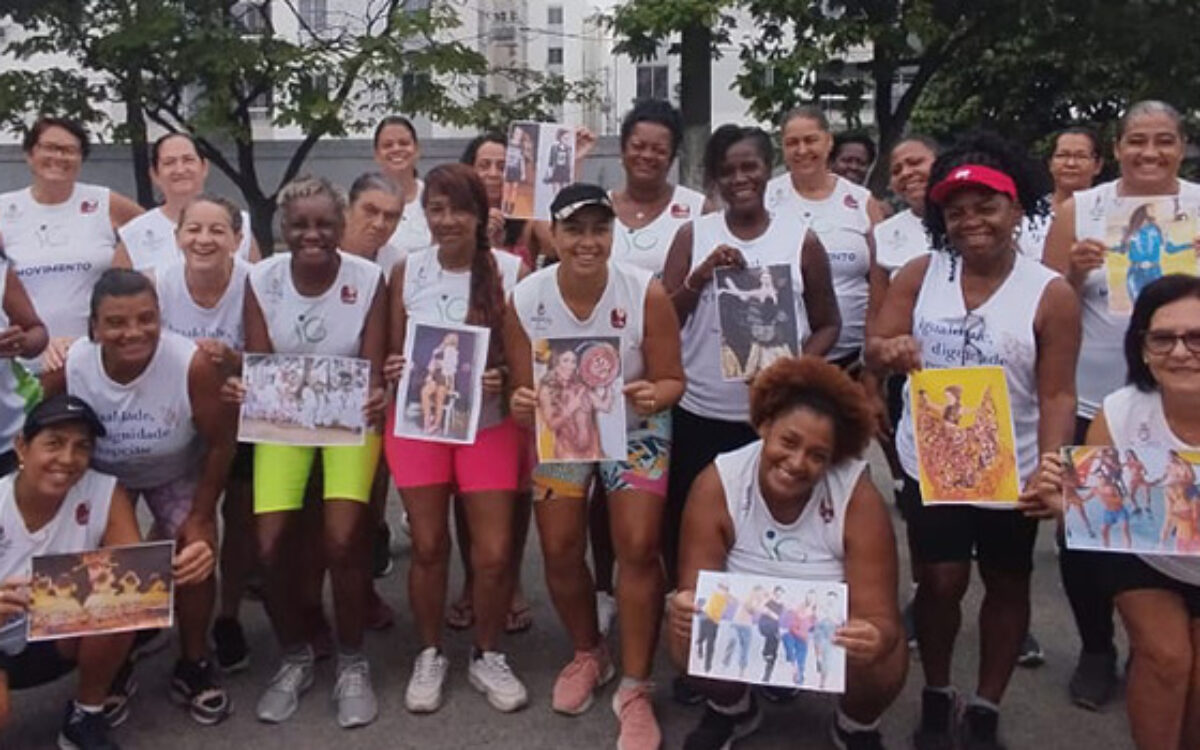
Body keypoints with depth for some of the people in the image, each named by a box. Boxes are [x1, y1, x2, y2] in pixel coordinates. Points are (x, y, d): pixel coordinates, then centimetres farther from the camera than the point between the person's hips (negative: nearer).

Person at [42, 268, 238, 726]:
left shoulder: (192, 365, -37)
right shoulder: (66, 369, -31)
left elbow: (220, 442, -21)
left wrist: (201, 517, -14)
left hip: (176, 474, -1)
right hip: (99, 477, 2)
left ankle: (194, 667, 11)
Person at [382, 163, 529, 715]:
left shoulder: (511, 271, -9)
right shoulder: (407, 271, -2)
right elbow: (394, 352, 7)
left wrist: (504, 379, -22)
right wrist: (393, 371, -14)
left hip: (488, 424, -1)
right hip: (417, 422, 1)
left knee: (494, 553, 1)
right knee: (428, 547, 9)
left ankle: (487, 656, 25)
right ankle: (429, 655, 29)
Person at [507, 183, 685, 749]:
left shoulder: (647, 294, -23)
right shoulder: (525, 300, -18)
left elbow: (671, 379, -15)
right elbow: (524, 389, -8)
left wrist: (654, 395, -38)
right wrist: (521, 402, -32)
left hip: (636, 430, -2)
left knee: (638, 549, -13)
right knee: (559, 552, 2)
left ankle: (635, 689, 4)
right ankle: (588, 655, 32)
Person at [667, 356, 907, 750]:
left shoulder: (858, 497, -26)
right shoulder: (716, 485, -23)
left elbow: (879, 617, -26)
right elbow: (695, 591, -22)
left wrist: (874, 639, -51)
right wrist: (685, 608, -48)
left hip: (833, 634, 0)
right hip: (743, 630, 1)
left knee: (883, 664, -30)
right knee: (687, 638, -28)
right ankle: (731, 711, 10)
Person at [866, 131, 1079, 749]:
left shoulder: (1050, 294, -8)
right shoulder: (920, 275, -2)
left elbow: (1057, 394, -9)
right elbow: (874, 349, -3)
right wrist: (888, 352, -28)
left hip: (1011, 472, 0)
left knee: (1007, 585, 13)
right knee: (941, 581, 3)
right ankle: (936, 698, 27)